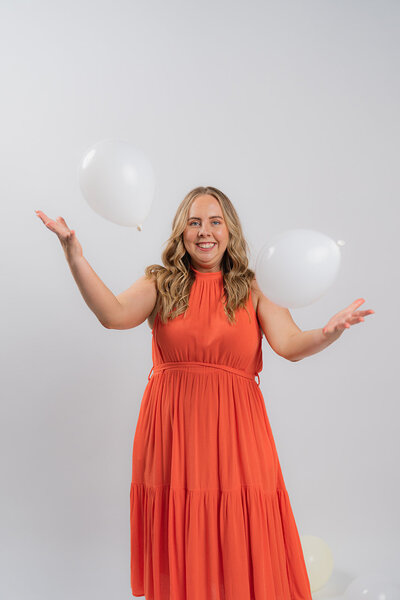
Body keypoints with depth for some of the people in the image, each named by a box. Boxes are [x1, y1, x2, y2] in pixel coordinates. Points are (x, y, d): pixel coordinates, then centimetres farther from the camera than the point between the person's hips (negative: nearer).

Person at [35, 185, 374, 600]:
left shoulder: (252, 289, 6)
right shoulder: (160, 285, 6)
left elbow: (291, 345, -6)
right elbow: (114, 315, -11)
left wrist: (328, 332, -27)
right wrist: (74, 255, -19)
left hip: (235, 430, 0)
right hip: (172, 428, 0)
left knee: (241, 545, 4)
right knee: (180, 545, 10)